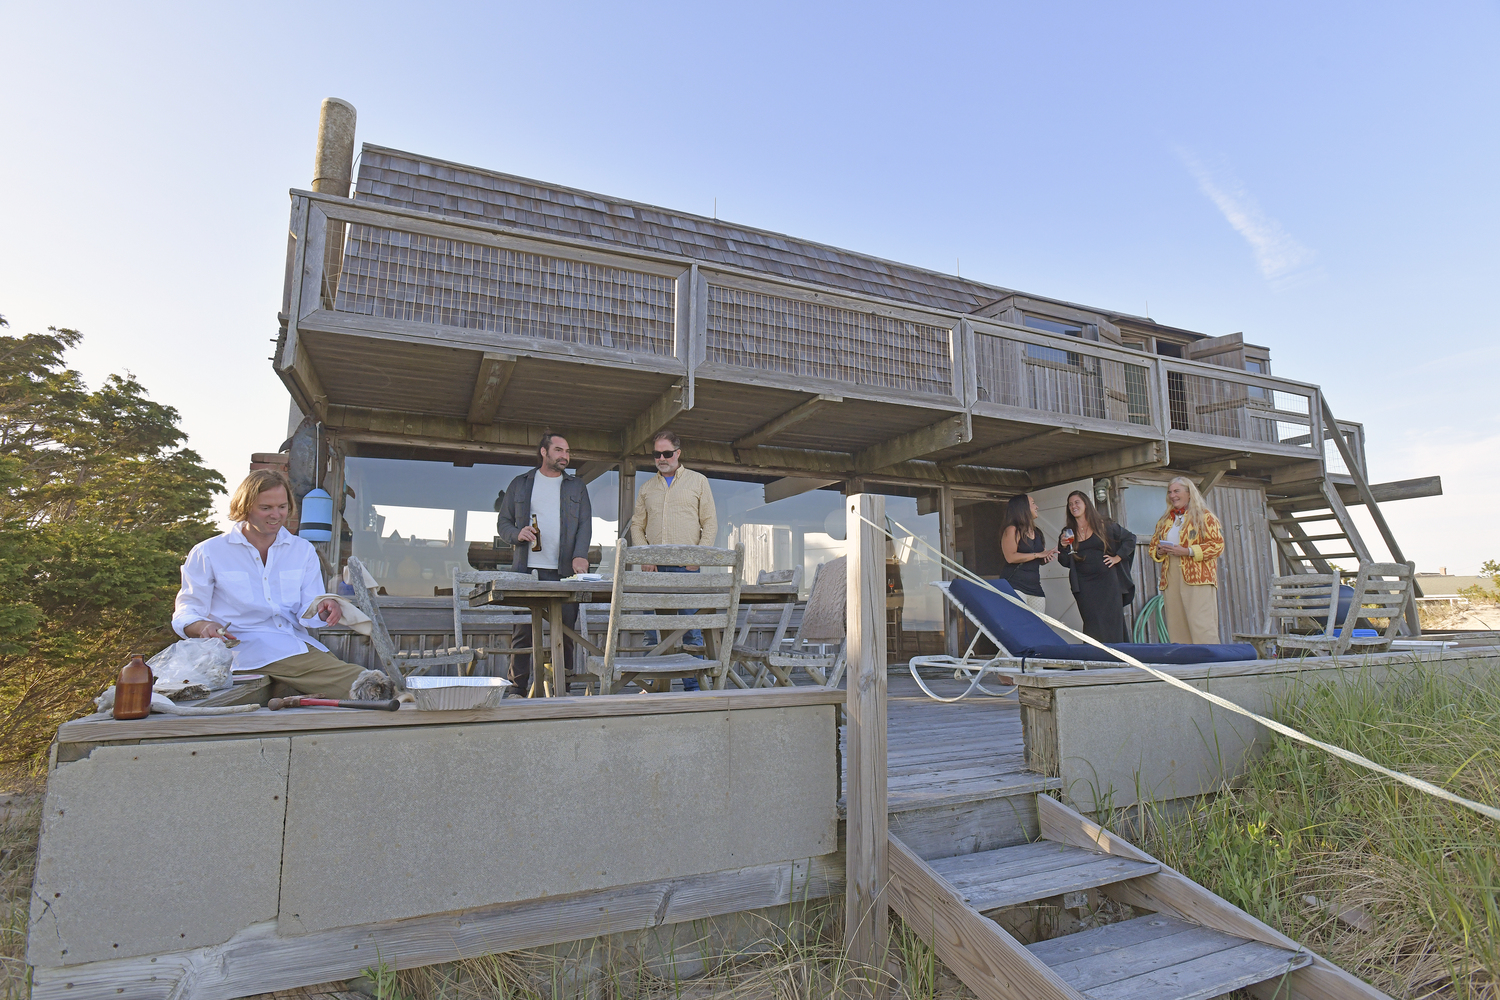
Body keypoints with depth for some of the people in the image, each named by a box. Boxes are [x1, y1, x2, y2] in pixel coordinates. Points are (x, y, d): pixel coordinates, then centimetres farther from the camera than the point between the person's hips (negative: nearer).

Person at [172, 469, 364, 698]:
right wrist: (204, 627, -15)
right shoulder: (208, 553, 12)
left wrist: (323, 611, -14)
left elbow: (306, 613, 12)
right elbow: (186, 612, 10)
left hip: (300, 643, 3)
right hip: (245, 649, -3)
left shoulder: (303, 550, 19)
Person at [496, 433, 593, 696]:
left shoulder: (577, 488, 15)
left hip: (564, 571, 1)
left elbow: (585, 525, 4)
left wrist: (580, 556, -13)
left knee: (565, 630, 1)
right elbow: (502, 523, 14)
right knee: (523, 630, -1)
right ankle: (518, 688, 8)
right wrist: (517, 534, -9)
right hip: (526, 569, 0)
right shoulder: (520, 484, 14)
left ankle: (561, 688, 10)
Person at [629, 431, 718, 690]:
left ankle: (692, 686, 3)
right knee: (653, 629, 2)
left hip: (687, 567, -3)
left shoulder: (698, 481, 9)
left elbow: (710, 522, 5)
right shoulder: (647, 487, 18)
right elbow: (637, 525, 17)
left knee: (691, 628, -4)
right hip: (655, 569, 3)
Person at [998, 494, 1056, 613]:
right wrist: (1038, 554, -11)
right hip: (1015, 586, -8)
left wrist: (1047, 557, 7)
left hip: (1035, 587, 8)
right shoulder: (1012, 530, -3)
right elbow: (1011, 557, -17)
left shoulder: (1036, 533, 20)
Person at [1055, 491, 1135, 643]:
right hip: (1084, 586, 1)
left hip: (1107, 581, -1)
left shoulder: (1104, 525, 5)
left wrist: (1118, 557, 2)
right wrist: (1063, 547, -12)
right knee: (1093, 629, -4)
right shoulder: (1068, 533, 9)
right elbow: (1065, 563, 6)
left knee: (1112, 624, -1)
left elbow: (1130, 539, 11)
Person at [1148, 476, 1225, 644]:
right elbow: (1152, 547, 24)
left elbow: (1217, 545, -4)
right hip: (1170, 580, 5)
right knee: (1176, 630, 3)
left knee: (1203, 631, -10)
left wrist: (1186, 551, -14)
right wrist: (1159, 552, 0)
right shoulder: (1164, 521, 20)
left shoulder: (1204, 516, 4)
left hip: (1198, 579, -5)